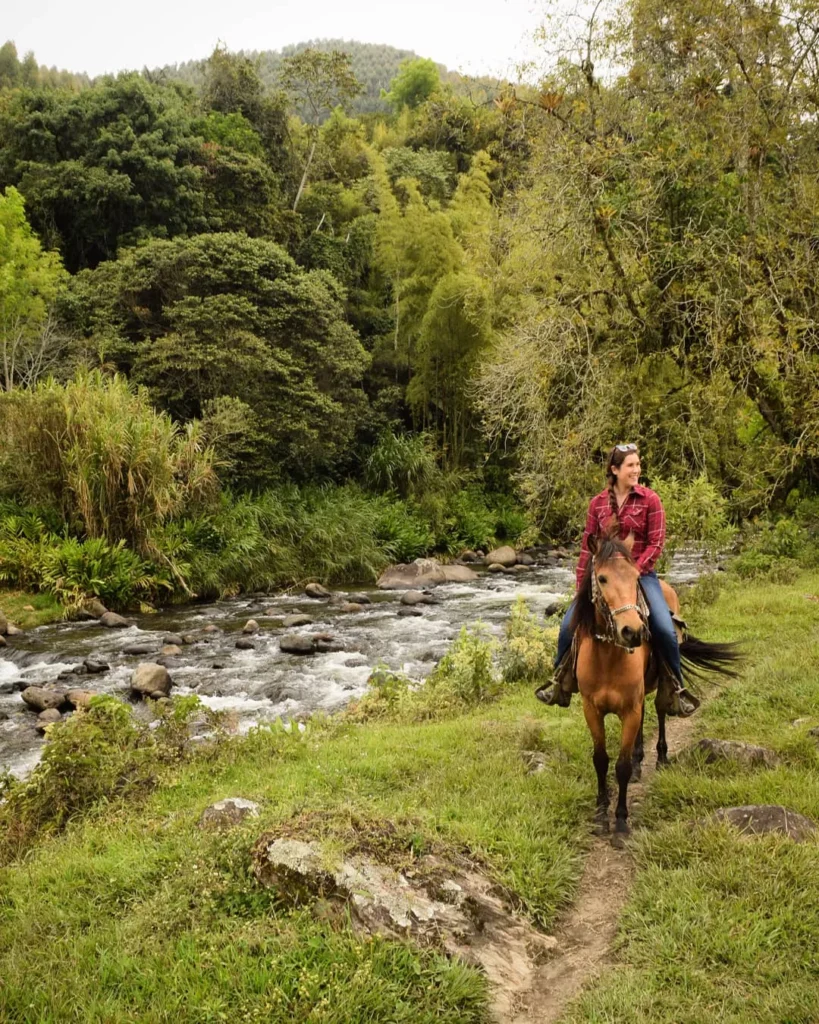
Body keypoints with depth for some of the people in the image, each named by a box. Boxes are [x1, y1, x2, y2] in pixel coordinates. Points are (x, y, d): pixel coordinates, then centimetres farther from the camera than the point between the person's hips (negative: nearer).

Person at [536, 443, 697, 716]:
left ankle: (677, 688, 5)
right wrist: (581, 584, 1)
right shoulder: (598, 503, 3)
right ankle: (561, 682, 15)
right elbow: (587, 546, 5)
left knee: (664, 629, -19)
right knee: (569, 624, -6)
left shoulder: (650, 499, -4)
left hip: (641, 573, -2)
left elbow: (656, 543, -7)